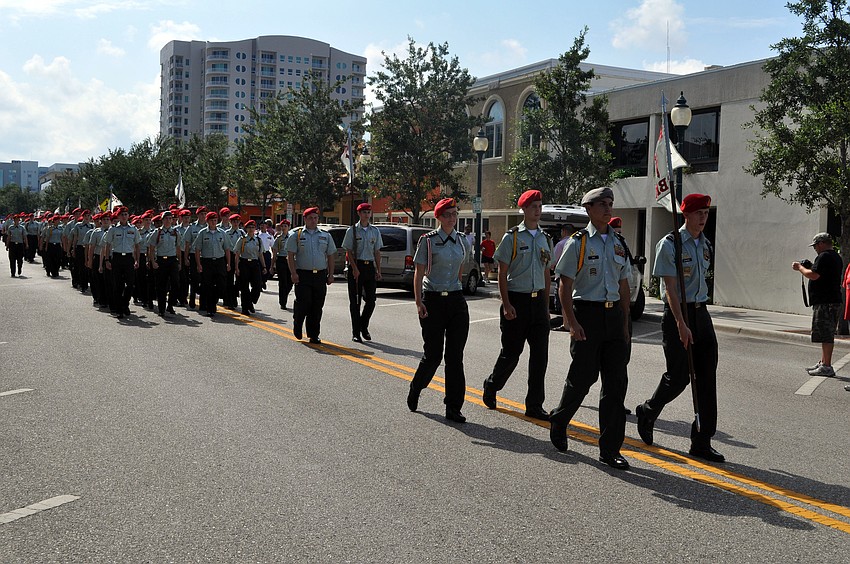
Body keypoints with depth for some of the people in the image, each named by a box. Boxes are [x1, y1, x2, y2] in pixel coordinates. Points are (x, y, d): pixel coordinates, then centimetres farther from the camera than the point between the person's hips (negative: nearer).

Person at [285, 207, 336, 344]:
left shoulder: (326, 236, 14)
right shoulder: (296, 235, 4)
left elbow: (330, 256, 15)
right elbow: (290, 256, 0)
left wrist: (330, 275, 7)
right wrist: (293, 273, -11)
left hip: (320, 275, 3)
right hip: (303, 275, -3)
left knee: (317, 307, 2)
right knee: (303, 303, -9)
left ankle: (313, 335, 10)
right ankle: (297, 326, 19)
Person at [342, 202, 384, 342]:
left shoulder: (375, 231, 12)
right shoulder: (352, 230, 0)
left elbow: (377, 252, 13)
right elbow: (349, 251, -3)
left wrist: (378, 270, 7)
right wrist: (355, 268, -13)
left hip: (370, 266, 4)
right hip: (356, 266, -4)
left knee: (371, 300, 2)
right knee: (355, 301, 0)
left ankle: (363, 327, 23)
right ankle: (356, 332, 6)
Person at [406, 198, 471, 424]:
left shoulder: (463, 242, 9)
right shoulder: (428, 241, -4)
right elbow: (418, 273, -6)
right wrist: (418, 302, -14)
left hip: (456, 300, 4)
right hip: (433, 300, -4)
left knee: (455, 356, 1)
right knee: (433, 354, 1)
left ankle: (453, 407, 7)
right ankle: (415, 390, 29)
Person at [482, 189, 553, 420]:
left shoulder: (545, 238, 12)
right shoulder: (512, 237, -4)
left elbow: (547, 274, 16)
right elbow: (502, 273, -6)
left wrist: (546, 305, 12)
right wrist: (506, 304, -13)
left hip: (538, 300, 5)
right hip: (516, 299, -5)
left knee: (540, 354, 2)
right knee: (511, 352, 3)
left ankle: (534, 406, 9)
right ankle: (491, 386, 30)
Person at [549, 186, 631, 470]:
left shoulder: (618, 243, 14)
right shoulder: (578, 242, -4)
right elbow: (565, 286, -8)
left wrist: (625, 322, 14)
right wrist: (572, 322, -17)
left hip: (613, 314, 5)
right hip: (587, 312, -5)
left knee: (616, 382, 3)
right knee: (583, 376, 0)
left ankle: (610, 449, 9)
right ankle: (558, 421, 29)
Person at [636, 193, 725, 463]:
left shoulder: (706, 245, 12)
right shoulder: (669, 244, -10)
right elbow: (671, 288, -15)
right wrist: (681, 324, -21)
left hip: (701, 312, 7)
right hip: (676, 313, -7)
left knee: (707, 378, 3)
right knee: (678, 377, -4)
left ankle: (702, 442, 10)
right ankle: (647, 412, 26)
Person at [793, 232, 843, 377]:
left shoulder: (824, 256, -14)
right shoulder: (836, 257, 19)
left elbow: (813, 275, -22)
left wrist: (800, 267, -6)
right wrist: (808, 268, 17)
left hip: (825, 302, -11)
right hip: (833, 300, 11)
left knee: (825, 335, -9)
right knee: (827, 334, 15)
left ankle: (826, 367, -9)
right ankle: (823, 363, 23)